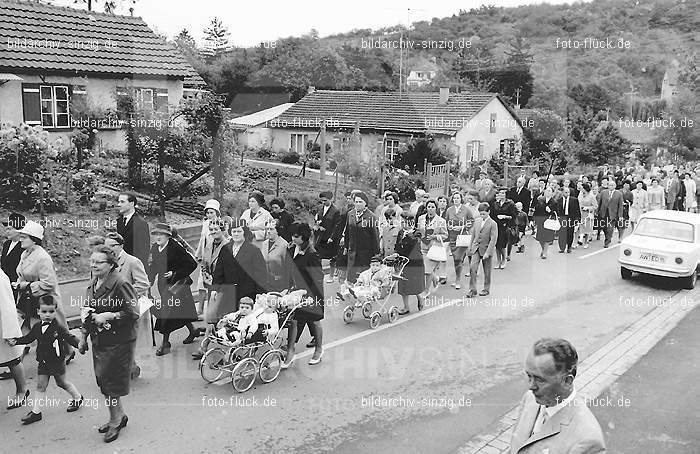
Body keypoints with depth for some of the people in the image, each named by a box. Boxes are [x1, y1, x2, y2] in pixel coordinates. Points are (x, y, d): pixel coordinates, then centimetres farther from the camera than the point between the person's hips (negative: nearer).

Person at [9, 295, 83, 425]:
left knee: (62, 383, 12)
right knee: (40, 385, 6)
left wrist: (80, 344, -35)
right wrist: (16, 341, 3)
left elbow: (70, 338, -20)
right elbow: (28, 338, 14)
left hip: (57, 362, -5)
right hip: (43, 362, 5)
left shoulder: (59, 328, -17)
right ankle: (36, 412, 14)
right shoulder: (37, 327, -1)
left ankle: (78, 398, 34)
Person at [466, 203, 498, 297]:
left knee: (487, 271, 9)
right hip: (476, 249, 4)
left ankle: (486, 289, 24)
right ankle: (472, 289, -3)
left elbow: (493, 239, -14)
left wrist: (488, 252, -19)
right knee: (472, 268, -9)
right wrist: (470, 247, 12)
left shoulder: (493, 224, -10)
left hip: (486, 249, -4)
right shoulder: (477, 221, 6)